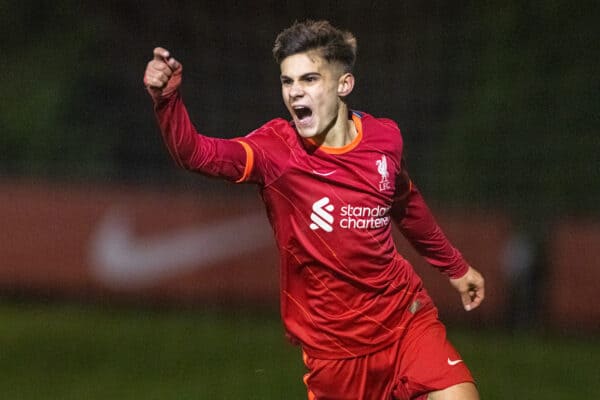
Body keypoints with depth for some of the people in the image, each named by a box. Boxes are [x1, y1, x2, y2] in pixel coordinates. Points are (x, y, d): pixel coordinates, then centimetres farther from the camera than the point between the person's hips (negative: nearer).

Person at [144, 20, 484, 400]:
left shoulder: (385, 137, -2)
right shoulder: (277, 148, -13)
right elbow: (197, 153, -30)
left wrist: (455, 266, 32)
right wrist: (167, 97, -49)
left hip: (406, 318, 2)